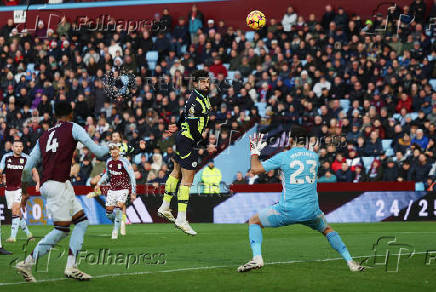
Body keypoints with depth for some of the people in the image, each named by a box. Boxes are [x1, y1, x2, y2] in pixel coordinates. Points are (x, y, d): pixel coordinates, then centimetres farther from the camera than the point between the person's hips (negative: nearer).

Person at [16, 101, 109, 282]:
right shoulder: (73, 128, 2)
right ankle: (27, 263, -6)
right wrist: (108, 148, 19)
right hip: (58, 184, -8)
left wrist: (24, 189, 32)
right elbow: (97, 152, -2)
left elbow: (27, 168, 18)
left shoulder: (43, 137, 19)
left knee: (82, 222, 11)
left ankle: (71, 266, 5)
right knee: (61, 230, -5)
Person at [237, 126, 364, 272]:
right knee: (327, 229, 31)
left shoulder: (283, 156, -4)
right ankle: (350, 262, 17)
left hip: (287, 211, -3)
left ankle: (257, 258, -6)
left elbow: (255, 169, -2)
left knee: (254, 221, 15)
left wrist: (255, 152, 17)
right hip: (311, 211, 3)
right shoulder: (314, 156, 7)